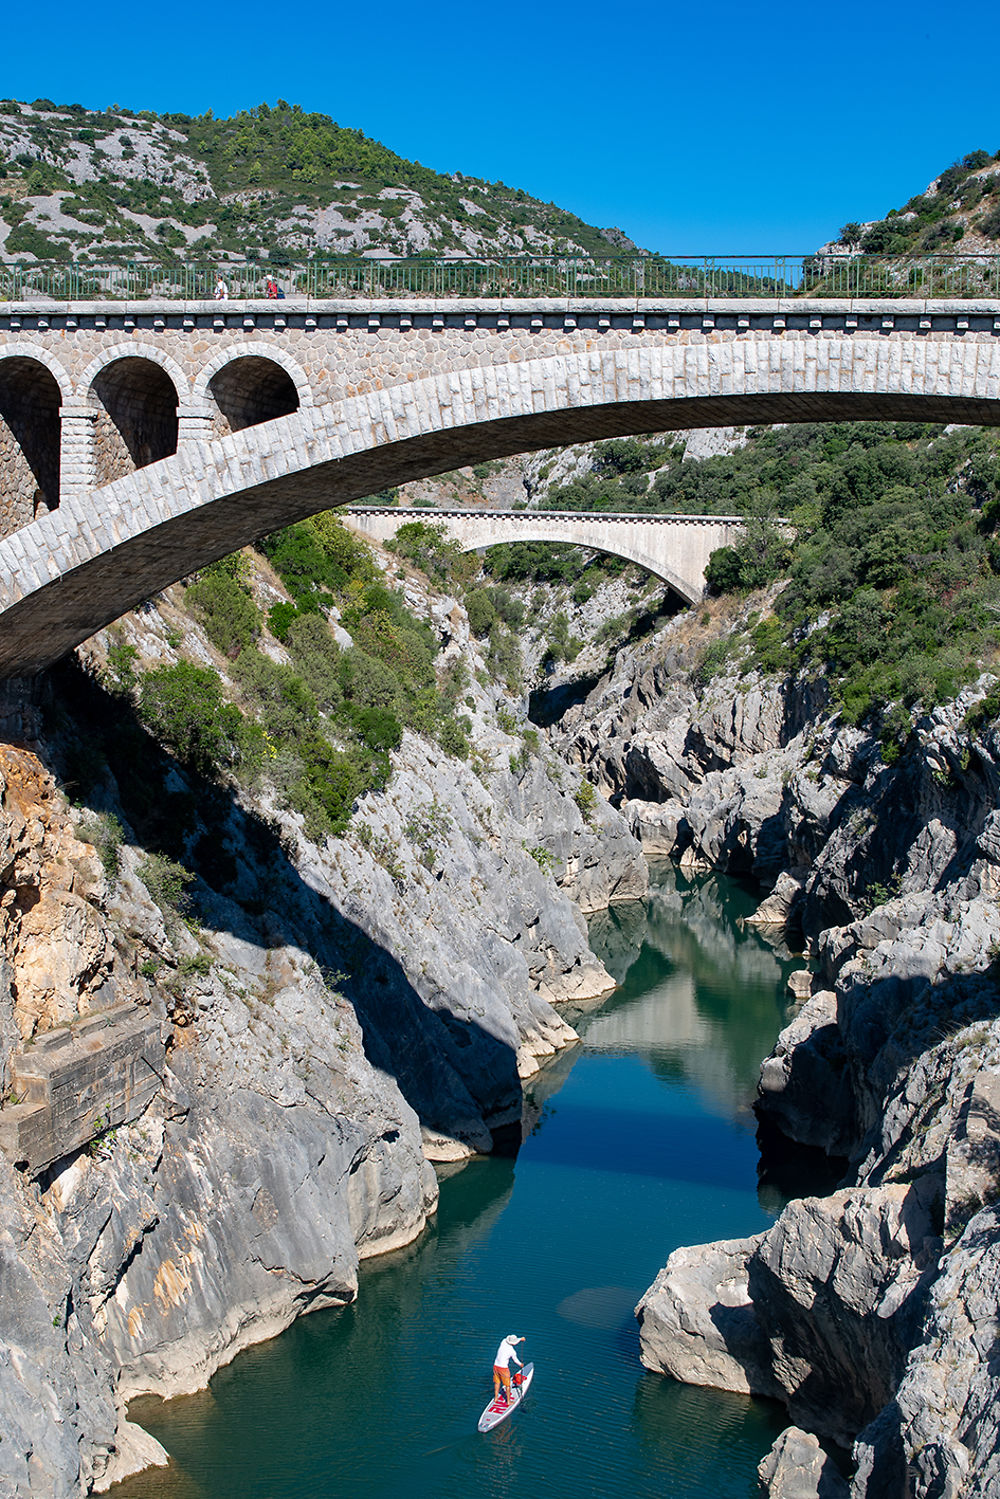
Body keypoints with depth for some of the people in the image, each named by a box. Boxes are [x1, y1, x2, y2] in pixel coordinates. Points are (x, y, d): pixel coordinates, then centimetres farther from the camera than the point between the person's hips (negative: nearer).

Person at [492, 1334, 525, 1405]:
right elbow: (515, 1360, 3)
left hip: (496, 1365, 6)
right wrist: (521, 1365, 24)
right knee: (507, 1385, 11)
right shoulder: (512, 1351, -16)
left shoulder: (503, 1342, -5)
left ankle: (496, 1398, 34)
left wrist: (520, 1339, 29)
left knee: (497, 1382, 23)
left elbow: (510, 1341, 19)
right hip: (503, 1368, -6)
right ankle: (508, 1401, 19)